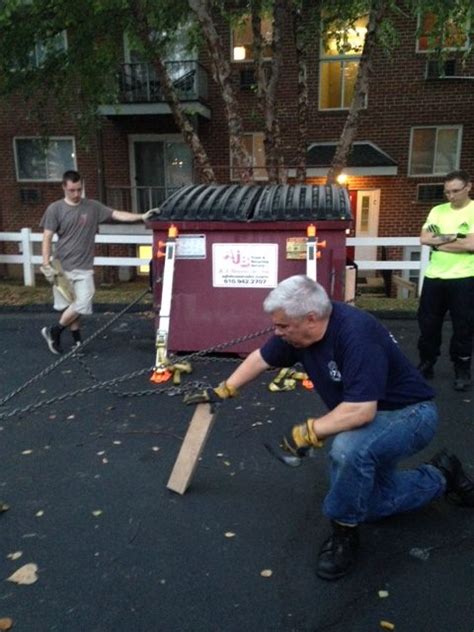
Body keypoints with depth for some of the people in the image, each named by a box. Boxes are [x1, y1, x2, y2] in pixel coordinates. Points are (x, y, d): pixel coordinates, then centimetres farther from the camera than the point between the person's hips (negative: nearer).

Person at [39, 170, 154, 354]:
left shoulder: (93, 207, 3)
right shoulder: (55, 209, -3)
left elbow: (117, 215, -1)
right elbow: (47, 239, -3)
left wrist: (141, 216, -13)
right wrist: (46, 265, -9)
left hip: (84, 268, 2)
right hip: (62, 267, -1)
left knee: (81, 305, -5)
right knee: (69, 305, 4)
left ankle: (54, 331, 15)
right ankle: (77, 341, 20)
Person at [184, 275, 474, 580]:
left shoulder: (356, 335, -34)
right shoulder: (299, 327, -11)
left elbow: (361, 411, -39)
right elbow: (261, 358, 4)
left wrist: (308, 432, -30)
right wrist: (222, 391, 7)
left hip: (409, 413, -8)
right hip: (371, 416, 9)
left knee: (348, 448, -37)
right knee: (366, 503, 12)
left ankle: (345, 532, -10)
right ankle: (441, 476, 31)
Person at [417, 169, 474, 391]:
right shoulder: (437, 211, 9)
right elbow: (424, 239, -3)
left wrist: (439, 242, -9)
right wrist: (455, 237, -12)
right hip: (434, 277, 4)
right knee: (427, 323, 9)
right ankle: (426, 365, 24)